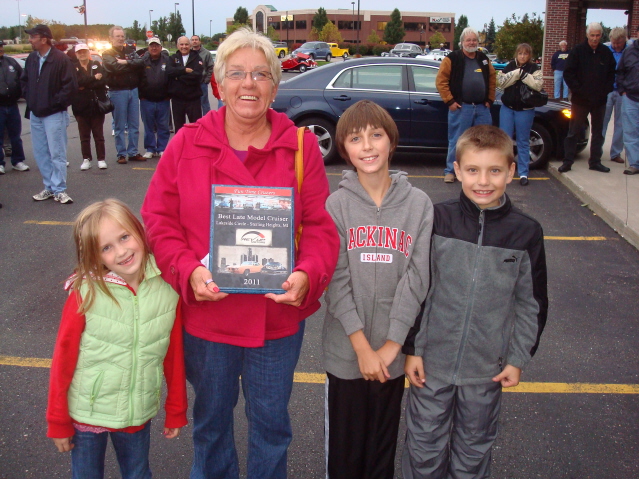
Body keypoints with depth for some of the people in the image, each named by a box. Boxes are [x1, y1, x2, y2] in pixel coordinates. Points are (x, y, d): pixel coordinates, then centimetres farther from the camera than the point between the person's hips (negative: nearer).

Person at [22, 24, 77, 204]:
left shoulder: (61, 59, -12)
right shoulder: (31, 59, 7)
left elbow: (71, 85, -14)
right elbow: (24, 80, 21)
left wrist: (57, 102, -12)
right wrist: (29, 99, 10)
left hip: (54, 114, -7)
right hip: (35, 113, 7)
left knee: (57, 153, -3)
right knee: (40, 153, 11)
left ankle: (59, 190, 4)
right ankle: (49, 187, 20)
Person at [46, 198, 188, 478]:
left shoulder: (167, 289, -12)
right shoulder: (86, 294, -19)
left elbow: (174, 356, -4)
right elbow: (63, 359, -10)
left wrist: (176, 412, 4)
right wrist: (58, 421, -3)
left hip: (138, 413, 2)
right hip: (87, 412, -1)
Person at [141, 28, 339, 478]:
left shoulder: (301, 146, -4)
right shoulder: (187, 143, -3)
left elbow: (321, 225, -5)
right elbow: (159, 219, -2)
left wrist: (308, 275, -22)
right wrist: (188, 271, -18)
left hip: (278, 317, 0)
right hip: (205, 315, 1)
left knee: (271, 422, 18)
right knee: (211, 417, 23)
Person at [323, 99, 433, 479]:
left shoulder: (419, 204, -4)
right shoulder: (335, 205, -6)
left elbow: (416, 278, -7)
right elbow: (336, 281, -10)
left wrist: (391, 344, -11)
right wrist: (363, 347, -14)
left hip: (393, 352, 1)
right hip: (345, 351, -1)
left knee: (384, 448, 17)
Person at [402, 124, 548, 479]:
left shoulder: (526, 233, -6)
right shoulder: (437, 220, -10)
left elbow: (532, 303, 3)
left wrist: (519, 358, 3)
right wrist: (411, 348, -4)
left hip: (488, 369, 1)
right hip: (431, 361, -1)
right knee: (424, 450, 13)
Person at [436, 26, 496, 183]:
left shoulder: (483, 59, 13)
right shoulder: (453, 58, -3)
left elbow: (492, 79, 19)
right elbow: (441, 81, -7)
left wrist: (490, 100, 10)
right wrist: (450, 101, -12)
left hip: (482, 107, 5)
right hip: (461, 107, -5)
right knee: (456, 141, -1)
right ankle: (450, 170, 8)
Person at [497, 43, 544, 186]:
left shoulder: (534, 69, -1)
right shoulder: (509, 66, 6)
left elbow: (538, 85, -17)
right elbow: (500, 82, -8)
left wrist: (524, 75, -21)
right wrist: (516, 73, -15)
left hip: (525, 110, -2)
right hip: (507, 108, 2)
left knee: (523, 142, 4)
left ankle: (523, 173, 9)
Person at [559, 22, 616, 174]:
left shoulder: (606, 53, 3)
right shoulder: (578, 51, -4)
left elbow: (612, 74, 11)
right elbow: (568, 73, -5)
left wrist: (605, 90, -3)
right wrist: (578, 90, -11)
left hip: (600, 100, 3)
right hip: (580, 100, -3)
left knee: (598, 133, 10)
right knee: (573, 132, 0)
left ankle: (595, 162, 18)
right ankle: (567, 161, 5)